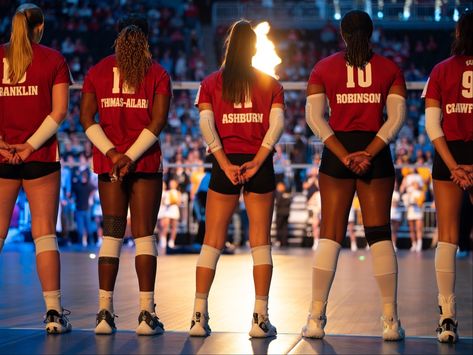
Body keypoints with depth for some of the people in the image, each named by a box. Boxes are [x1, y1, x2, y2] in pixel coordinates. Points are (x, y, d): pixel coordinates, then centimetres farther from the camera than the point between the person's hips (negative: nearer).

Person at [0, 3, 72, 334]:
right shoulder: (53, 59, 1)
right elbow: (59, 111, -7)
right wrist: (30, 146, -8)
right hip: (41, 157, -1)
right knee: (45, 233, 2)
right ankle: (54, 312, 0)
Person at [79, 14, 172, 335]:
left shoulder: (97, 71, 8)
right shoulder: (158, 74, 1)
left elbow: (86, 118, -2)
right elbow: (157, 121, -9)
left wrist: (112, 153, -8)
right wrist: (130, 157, -11)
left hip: (108, 163, 2)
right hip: (147, 163, -2)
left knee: (111, 235, 6)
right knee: (144, 234, 0)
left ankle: (105, 311, 2)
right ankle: (147, 313, -4)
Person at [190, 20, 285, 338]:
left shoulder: (211, 83, 7)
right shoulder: (270, 84, 7)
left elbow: (206, 124, -6)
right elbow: (277, 123, -7)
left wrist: (225, 165, -10)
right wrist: (257, 162, -11)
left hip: (226, 164, 0)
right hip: (260, 165, 0)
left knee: (212, 241, 5)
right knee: (261, 242, 4)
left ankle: (199, 317, 0)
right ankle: (260, 318, -2)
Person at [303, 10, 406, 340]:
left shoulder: (324, 68, 6)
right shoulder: (389, 69, 5)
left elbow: (314, 116, -3)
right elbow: (396, 117, -5)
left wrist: (343, 155, -9)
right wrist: (369, 153, -11)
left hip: (337, 151, 0)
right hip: (376, 153, 0)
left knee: (330, 235, 2)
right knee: (380, 234, 3)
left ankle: (316, 318, -3)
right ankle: (391, 320, 0)